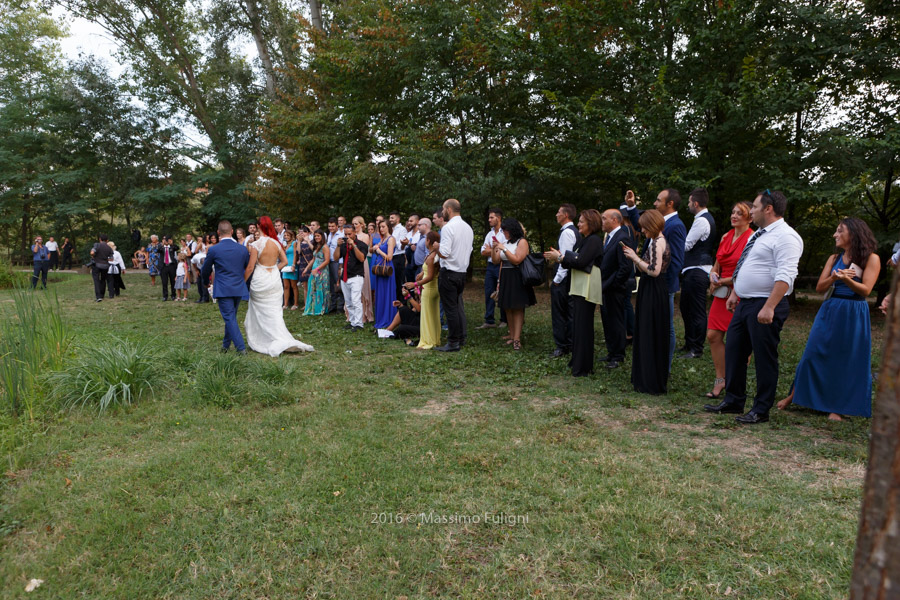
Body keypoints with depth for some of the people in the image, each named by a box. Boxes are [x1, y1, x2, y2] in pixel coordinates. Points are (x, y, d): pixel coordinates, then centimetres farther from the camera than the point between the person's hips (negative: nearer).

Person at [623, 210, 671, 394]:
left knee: (650, 336, -3)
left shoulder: (658, 242, -15)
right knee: (646, 335, 15)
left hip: (654, 293, -10)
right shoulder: (656, 241, 15)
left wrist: (636, 258, -14)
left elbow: (654, 271, -24)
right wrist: (634, 257, 5)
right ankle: (644, 378, 26)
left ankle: (652, 383, 6)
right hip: (650, 291, 10)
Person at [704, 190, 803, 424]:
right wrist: (734, 294, 20)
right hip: (745, 303, 10)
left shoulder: (785, 236, -14)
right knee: (734, 351, 13)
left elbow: (785, 276, -22)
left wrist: (769, 307, -28)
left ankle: (761, 410, 12)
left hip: (765, 307, -10)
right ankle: (733, 401, 25)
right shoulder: (758, 235, 17)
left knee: (765, 358, 1)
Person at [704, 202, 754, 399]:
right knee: (713, 336, 2)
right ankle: (720, 380, 14)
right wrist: (713, 277, 1)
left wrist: (724, 281, -14)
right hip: (722, 294, 7)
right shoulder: (725, 237, 14)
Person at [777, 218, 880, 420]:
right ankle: (793, 396, 12)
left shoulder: (871, 258, -1)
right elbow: (819, 288, 4)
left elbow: (866, 290, -11)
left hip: (854, 315, -3)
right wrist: (833, 277, -15)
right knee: (814, 353, 2)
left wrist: (846, 279, -28)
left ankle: (836, 408, 13)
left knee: (847, 361, 2)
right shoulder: (835, 258, 11)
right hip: (829, 311, 4)